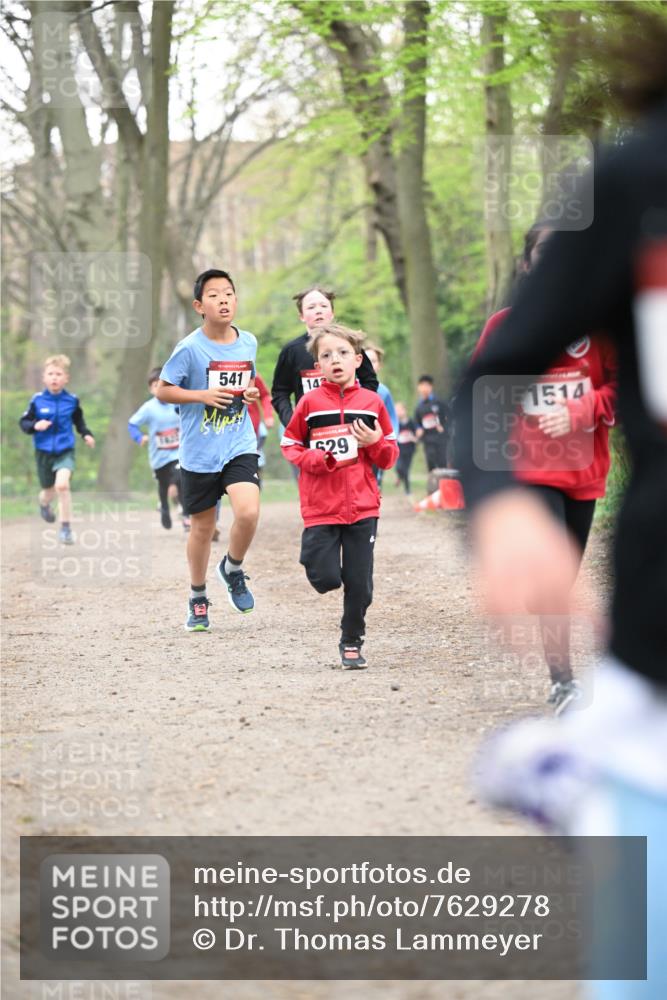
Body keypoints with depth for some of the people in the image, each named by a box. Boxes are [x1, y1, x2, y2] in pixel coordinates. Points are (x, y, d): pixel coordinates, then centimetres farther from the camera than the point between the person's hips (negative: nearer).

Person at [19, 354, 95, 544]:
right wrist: (35, 426, -22)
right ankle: (44, 504, 55)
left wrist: (86, 434, -2)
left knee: (62, 484, -25)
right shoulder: (37, 400, -9)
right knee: (49, 490, 15)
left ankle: (66, 527, -13)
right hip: (44, 452, 1)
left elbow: (79, 420, 13)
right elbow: (23, 422, -3)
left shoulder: (72, 400, -5)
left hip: (65, 451, -1)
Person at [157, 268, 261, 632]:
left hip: (239, 446, 2)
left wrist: (251, 393, -2)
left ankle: (232, 569, 10)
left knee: (248, 511, -20)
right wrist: (203, 395, -17)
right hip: (199, 452, -2)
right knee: (202, 527, 8)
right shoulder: (189, 348, -11)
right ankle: (197, 599, 28)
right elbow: (163, 391, -5)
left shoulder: (248, 342, 3)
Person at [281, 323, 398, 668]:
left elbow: (389, 457, 10)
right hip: (320, 507, -1)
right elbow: (289, 444, 7)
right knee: (326, 579, -8)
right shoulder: (310, 403, 0)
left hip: (362, 508, 2)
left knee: (359, 584, 3)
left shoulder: (371, 403, 4)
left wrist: (376, 442, -11)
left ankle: (351, 642, 21)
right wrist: (315, 460, -11)